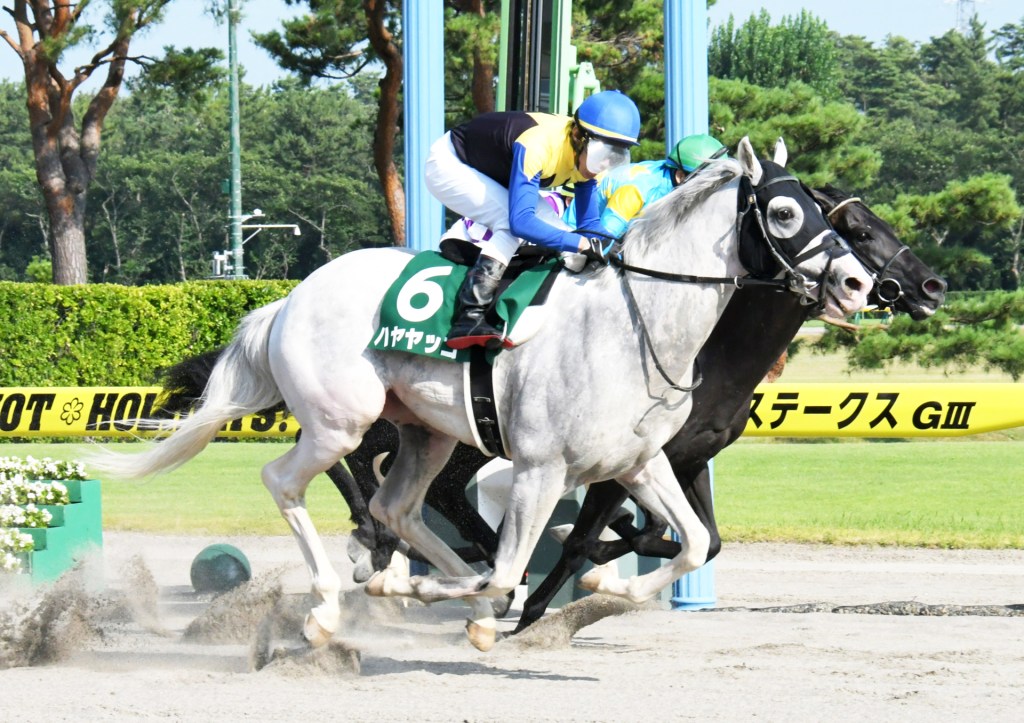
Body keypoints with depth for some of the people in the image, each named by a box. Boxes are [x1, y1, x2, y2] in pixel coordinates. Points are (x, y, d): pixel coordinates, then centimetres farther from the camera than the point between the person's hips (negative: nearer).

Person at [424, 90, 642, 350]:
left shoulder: (587, 153, -13)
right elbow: (521, 221, -45)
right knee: (513, 223, -28)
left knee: (552, 229, -6)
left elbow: (589, 222, -6)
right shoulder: (538, 146, -39)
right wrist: (581, 243, -47)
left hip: (493, 176, 9)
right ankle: (468, 318, -34)